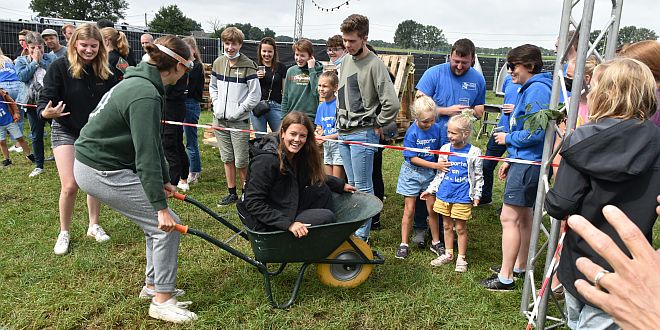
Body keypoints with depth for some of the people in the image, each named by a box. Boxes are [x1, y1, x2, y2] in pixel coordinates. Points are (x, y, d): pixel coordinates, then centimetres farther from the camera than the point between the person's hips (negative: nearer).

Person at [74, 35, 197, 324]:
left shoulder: (140, 82, 8)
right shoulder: (145, 96, -24)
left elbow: (152, 142, 14)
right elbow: (147, 155, -27)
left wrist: (164, 181, 19)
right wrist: (161, 206, -24)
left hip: (100, 162, 10)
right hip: (102, 172, -10)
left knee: (156, 224, 14)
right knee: (166, 224, -6)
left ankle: (153, 285, 29)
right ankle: (162, 301, 6)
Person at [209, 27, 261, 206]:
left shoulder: (248, 65, -9)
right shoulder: (218, 62, 6)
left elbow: (255, 95, -10)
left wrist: (238, 112, -12)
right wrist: (217, 105, 4)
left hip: (239, 121, -5)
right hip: (220, 119, 5)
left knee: (241, 161, -2)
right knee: (227, 158, 13)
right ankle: (232, 193, 25)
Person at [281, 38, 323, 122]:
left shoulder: (318, 71, -3)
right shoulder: (291, 71, 9)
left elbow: (317, 92, -19)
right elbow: (285, 98, 13)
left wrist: (311, 69, -12)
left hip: (311, 118, -4)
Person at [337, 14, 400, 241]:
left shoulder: (375, 65, -14)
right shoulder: (346, 60, 10)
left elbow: (392, 104, -19)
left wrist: (378, 126, -8)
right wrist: (341, 121, 16)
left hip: (363, 134, -8)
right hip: (344, 132, 8)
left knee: (363, 187, -1)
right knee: (352, 185, 16)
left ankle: (362, 235, 9)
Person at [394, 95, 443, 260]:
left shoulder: (436, 129, -5)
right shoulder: (412, 132, -16)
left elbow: (439, 151, 7)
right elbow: (413, 158, -17)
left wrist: (441, 165, -5)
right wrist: (435, 165, -21)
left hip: (430, 173, 3)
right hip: (412, 172, -3)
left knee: (432, 209, 7)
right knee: (409, 210, 4)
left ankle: (436, 243, 23)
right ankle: (404, 244, 15)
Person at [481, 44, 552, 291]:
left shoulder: (537, 89, -17)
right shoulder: (527, 88, 15)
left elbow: (535, 132, -24)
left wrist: (508, 138, -8)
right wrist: (510, 159, 18)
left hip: (527, 164, -11)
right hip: (523, 160, 11)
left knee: (509, 218, -6)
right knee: (523, 215, 19)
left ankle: (505, 277, 2)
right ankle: (519, 266, 34)